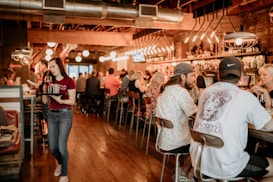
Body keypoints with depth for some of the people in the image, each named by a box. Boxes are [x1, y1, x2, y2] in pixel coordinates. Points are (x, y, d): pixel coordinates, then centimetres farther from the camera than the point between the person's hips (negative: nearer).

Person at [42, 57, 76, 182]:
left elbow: (72, 101, -10)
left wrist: (59, 100, -24)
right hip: (52, 115, 5)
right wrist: (45, 89, -10)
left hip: (65, 115, -5)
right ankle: (60, 163, 40)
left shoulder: (69, 81, -7)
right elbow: (45, 101, 6)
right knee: (52, 147, 8)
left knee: (61, 146, -8)